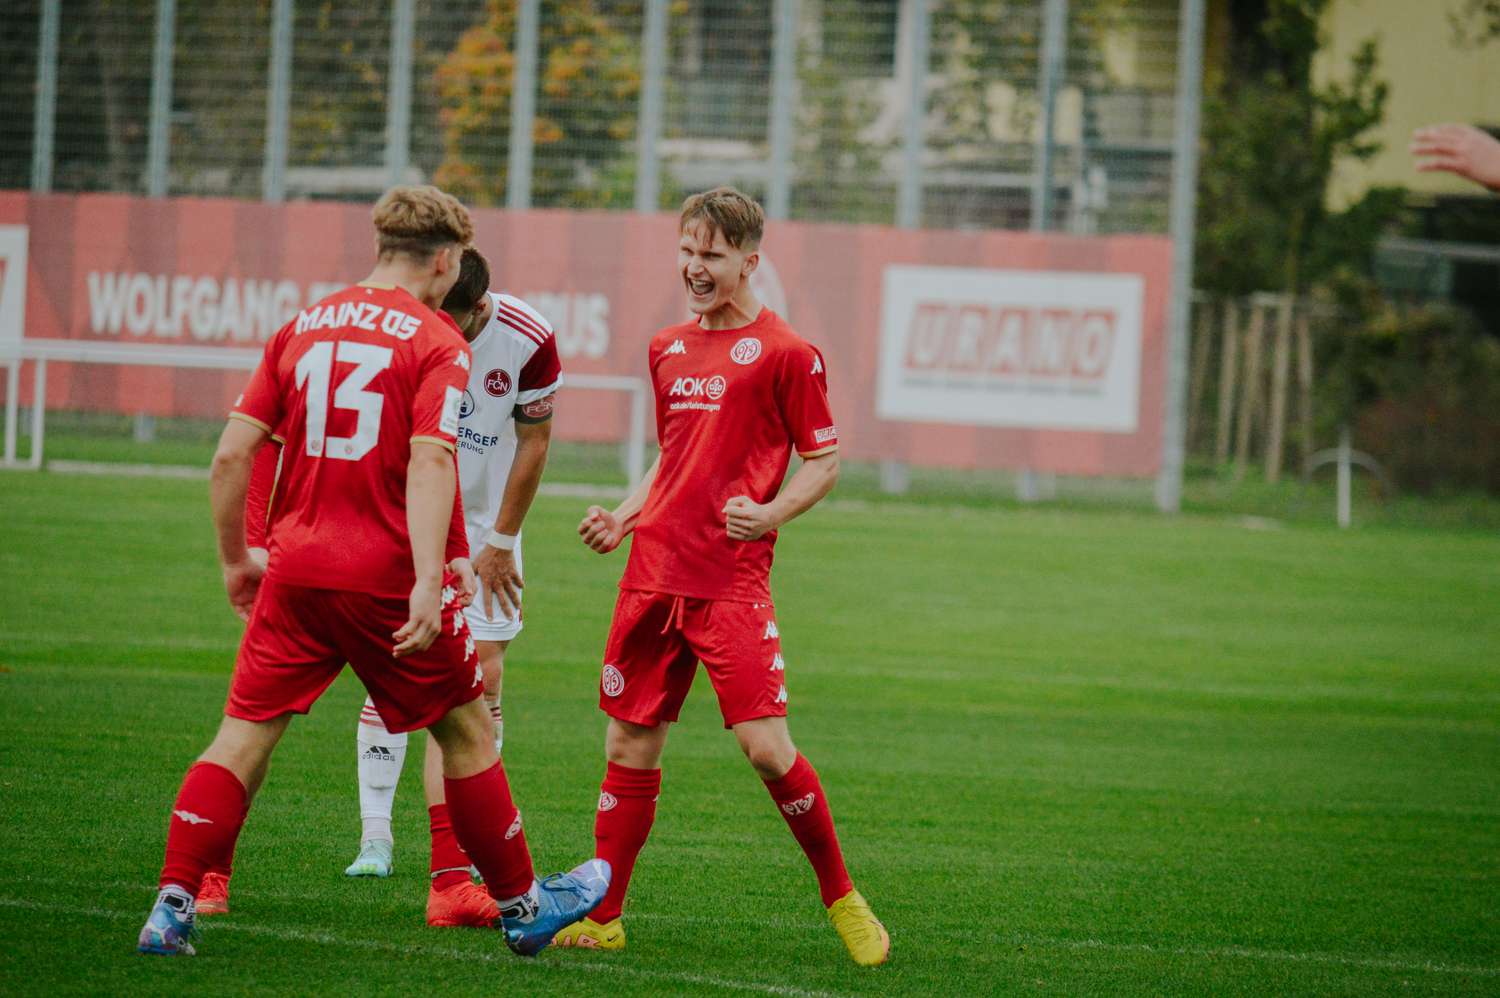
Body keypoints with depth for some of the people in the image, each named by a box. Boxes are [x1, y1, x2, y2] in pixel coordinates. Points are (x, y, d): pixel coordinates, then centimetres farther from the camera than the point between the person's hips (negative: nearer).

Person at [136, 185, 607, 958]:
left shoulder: (301, 329, 10)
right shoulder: (438, 345, -5)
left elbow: (231, 456, 7)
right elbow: (429, 462, -18)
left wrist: (235, 559, 18)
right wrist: (428, 585, -23)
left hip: (295, 570, 4)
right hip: (386, 573, -4)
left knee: (244, 735, 3)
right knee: (466, 732, 12)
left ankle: (172, 906, -8)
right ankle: (521, 906, 23)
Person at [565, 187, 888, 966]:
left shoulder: (785, 354, -4)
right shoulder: (667, 350, 15)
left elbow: (823, 462, -1)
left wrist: (770, 514, -18)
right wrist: (622, 518, 11)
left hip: (731, 580, -6)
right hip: (654, 572, 6)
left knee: (766, 746, -14)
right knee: (630, 744, 6)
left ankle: (842, 901, 3)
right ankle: (601, 916, 14)